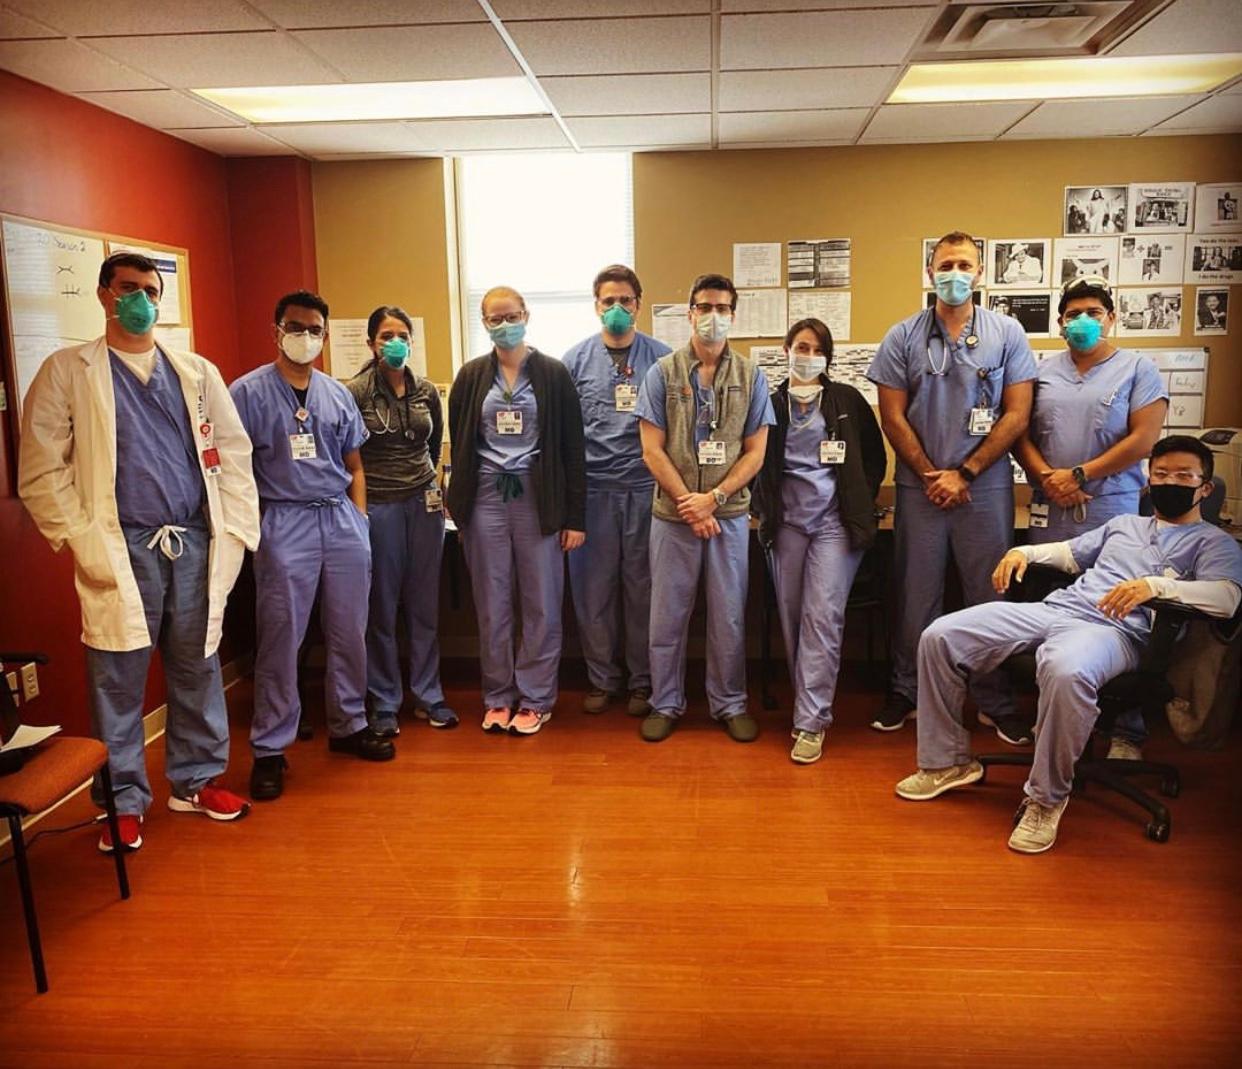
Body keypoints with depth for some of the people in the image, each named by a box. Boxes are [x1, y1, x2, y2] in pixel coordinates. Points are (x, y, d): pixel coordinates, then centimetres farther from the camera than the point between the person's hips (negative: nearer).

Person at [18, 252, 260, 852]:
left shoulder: (198, 372, 12)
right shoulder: (66, 372, 4)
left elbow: (234, 452, 10)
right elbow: (41, 471, -1)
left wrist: (235, 529, 1)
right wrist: (83, 542, -9)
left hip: (197, 545, 3)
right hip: (122, 549, -3)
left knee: (199, 670, 12)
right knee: (118, 682, 3)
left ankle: (196, 780, 29)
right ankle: (123, 803, 19)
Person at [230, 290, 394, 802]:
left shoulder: (337, 394, 13)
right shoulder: (248, 392, -1)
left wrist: (359, 519, 8)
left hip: (342, 520, 5)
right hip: (284, 524, -4)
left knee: (349, 633, 10)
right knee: (280, 640, -1)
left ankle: (349, 725, 26)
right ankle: (269, 748, 10)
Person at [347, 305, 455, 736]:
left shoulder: (426, 390, 6)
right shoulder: (356, 392, -7)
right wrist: (360, 494, 0)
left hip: (424, 503, 4)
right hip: (378, 507, -4)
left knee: (424, 604, 9)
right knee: (382, 608, 3)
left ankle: (428, 696, 20)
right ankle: (384, 704, 15)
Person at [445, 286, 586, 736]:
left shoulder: (553, 374, 0)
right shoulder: (471, 376, 6)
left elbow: (572, 449, -1)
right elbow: (459, 446, 9)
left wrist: (575, 516, -5)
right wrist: (461, 506, 4)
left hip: (538, 497, -1)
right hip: (486, 497, 2)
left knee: (541, 603, 4)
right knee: (492, 605, 8)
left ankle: (535, 699, 17)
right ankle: (497, 696, 21)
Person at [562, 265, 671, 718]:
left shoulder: (661, 358, 3)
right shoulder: (576, 358, 5)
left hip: (646, 487, -1)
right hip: (592, 488, 1)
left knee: (643, 586, 7)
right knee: (593, 586, 7)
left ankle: (642, 681, 20)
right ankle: (603, 678, 22)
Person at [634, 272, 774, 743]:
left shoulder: (751, 376, 3)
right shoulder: (663, 372, 0)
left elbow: (755, 452, 0)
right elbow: (652, 450, -3)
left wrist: (713, 499, -11)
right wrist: (688, 502, -10)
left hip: (729, 514, 1)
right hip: (672, 514, 0)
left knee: (729, 616, 8)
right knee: (667, 614, 8)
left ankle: (729, 704, 24)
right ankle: (665, 703, 23)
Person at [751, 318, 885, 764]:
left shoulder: (848, 401, 5)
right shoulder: (770, 404, 7)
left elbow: (875, 458, 11)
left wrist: (861, 505, 5)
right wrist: (762, 507, 8)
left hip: (835, 522, -2)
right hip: (786, 522, 2)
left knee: (823, 616, -10)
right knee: (792, 618, 5)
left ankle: (811, 722, -7)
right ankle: (809, 703, 20)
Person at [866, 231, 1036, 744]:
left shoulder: (1007, 333, 3)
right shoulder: (904, 336, 3)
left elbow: (1017, 415, -1)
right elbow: (893, 417, 1)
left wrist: (964, 474, -8)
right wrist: (931, 475, -5)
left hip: (986, 486, 0)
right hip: (920, 486, 0)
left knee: (990, 596, 6)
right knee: (916, 595, 8)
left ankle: (996, 701, 18)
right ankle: (905, 691, 21)